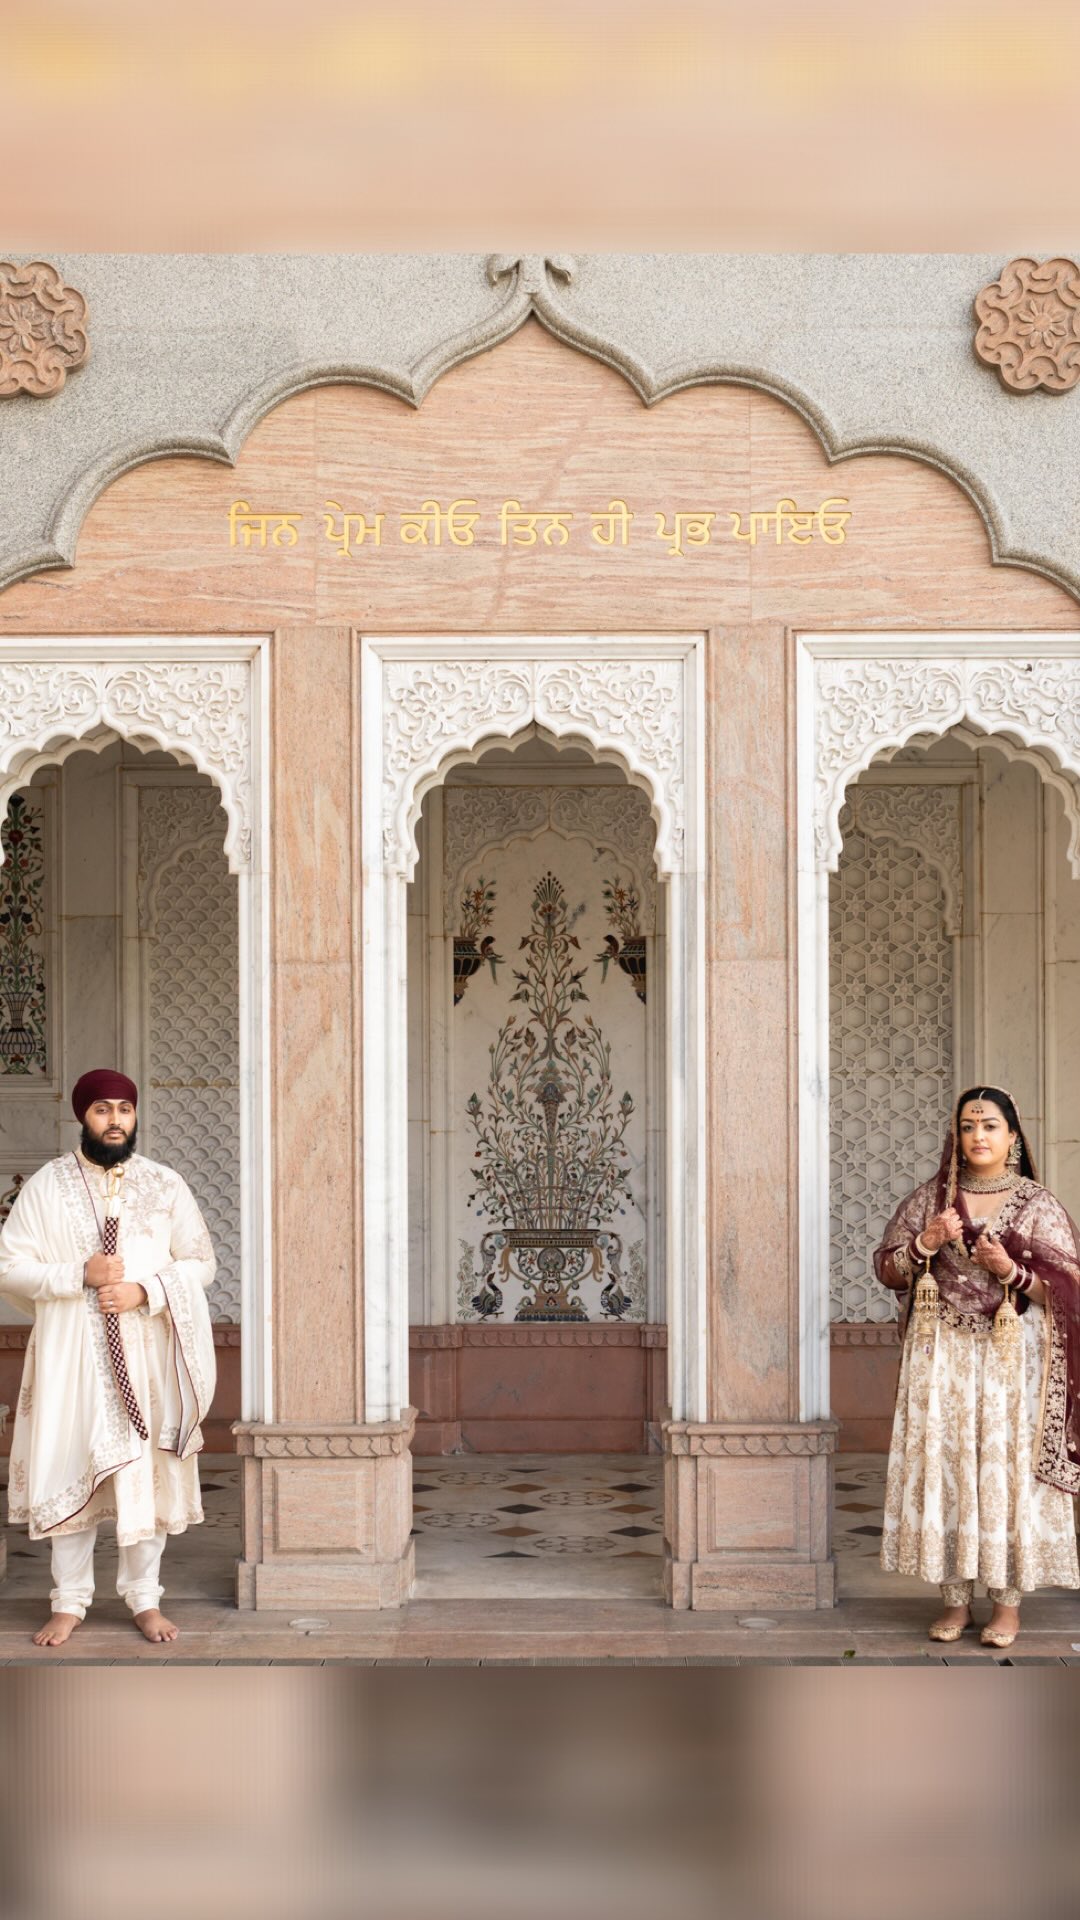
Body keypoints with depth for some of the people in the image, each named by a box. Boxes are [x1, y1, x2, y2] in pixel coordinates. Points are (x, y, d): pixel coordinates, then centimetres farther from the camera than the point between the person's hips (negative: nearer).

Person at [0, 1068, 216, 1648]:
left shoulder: (166, 1186, 4)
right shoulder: (47, 1185, 0)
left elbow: (200, 1263, 4)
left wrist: (145, 1291, -13)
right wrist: (79, 1275, -16)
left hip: (147, 1351, 1)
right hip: (70, 1353, -1)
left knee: (148, 1471, 4)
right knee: (69, 1471, 3)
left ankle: (145, 1598, 15)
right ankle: (69, 1601, 14)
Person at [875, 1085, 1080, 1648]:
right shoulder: (930, 1198, 6)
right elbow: (886, 1269, 8)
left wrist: (1013, 1271, -17)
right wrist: (925, 1244, -10)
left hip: (1011, 1354, -2)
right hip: (942, 1356, 2)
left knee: (1008, 1468, -2)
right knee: (943, 1467, 1)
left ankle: (1008, 1601, 8)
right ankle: (955, 1599, 11)